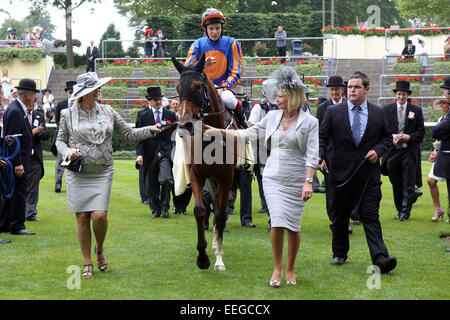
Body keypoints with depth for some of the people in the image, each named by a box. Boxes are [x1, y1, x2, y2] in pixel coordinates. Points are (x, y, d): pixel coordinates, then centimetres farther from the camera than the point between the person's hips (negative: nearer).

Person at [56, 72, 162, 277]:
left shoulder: (108, 112, 7)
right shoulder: (68, 115, 3)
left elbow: (128, 133, 10)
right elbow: (60, 140, 11)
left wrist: (150, 130, -2)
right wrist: (68, 152, -9)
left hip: (102, 172, 0)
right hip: (78, 174, 0)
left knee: (99, 215, -12)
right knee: (82, 217, 1)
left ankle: (100, 249, 19)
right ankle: (87, 263, 15)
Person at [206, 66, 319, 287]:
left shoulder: (309, 122, -3)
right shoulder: (272, 117, 8)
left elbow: (312, 155, -7)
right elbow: (249, 134, 17)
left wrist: (308, 182, -15)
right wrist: (220, 131, 14)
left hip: (296, 181, -2)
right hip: (273, 178, 2)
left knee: (294, 226, 2)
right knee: (277, 223, -9)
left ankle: (290, 269, 19)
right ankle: (277, 268, 6)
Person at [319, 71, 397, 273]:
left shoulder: (378, 113, 7)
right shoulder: (334, 112, 5)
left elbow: (387, 137, 15)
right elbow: (322, 137, 5)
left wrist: (378, 150, -5)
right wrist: (320, 157, -12)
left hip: (369, 173, -1)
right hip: (342, 172, 1)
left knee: (370, 215, -9)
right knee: (340, 215, 11)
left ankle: (380, 259, -17)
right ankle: (339, 254, 27)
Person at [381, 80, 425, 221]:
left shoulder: (416, 110, 5)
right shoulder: (387, 109, 7)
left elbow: (421, 132, 5)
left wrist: (409, 137, -12)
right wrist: (391, 136, -10)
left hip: (409, 151, -1)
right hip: (392, 152, 2)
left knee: (408, 185, -6)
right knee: (396, 185, 8)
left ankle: (405, 211, -2)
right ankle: (400, 210, 19)